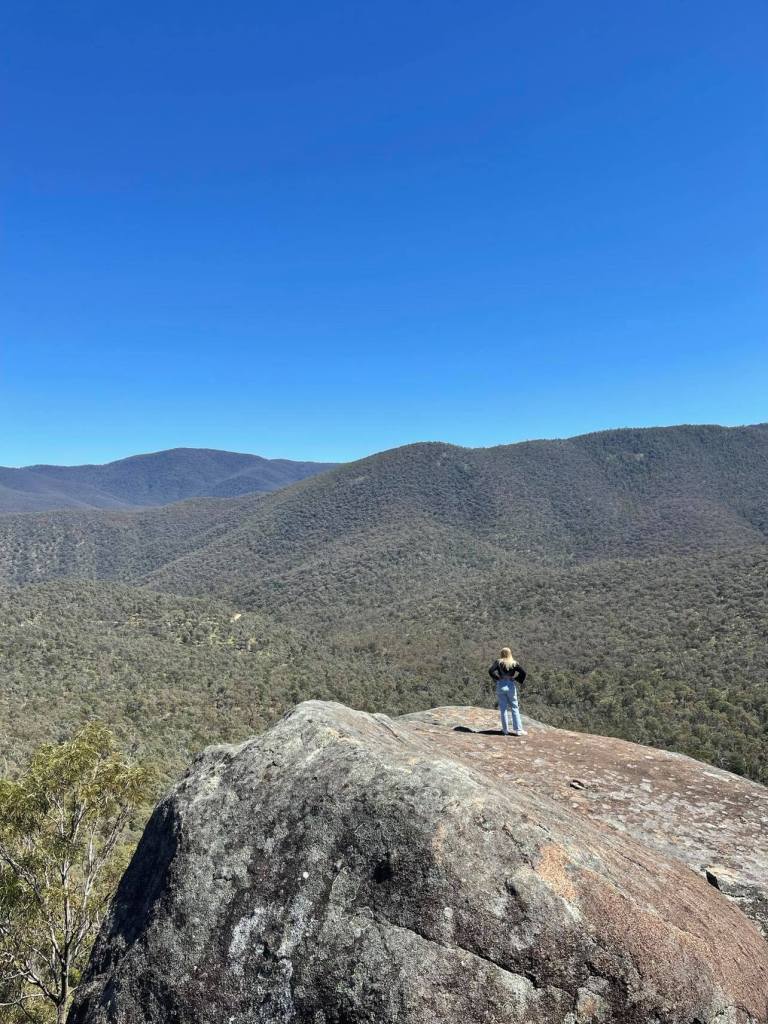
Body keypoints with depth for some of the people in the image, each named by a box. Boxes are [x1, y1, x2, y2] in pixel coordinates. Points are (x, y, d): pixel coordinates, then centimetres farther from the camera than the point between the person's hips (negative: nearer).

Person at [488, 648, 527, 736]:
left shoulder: (498, 662, -1)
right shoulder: (514, 663, 1)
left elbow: (490, 671, -12)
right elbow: (523, 672, -10)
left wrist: (496, 678, 0)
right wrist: (519, 680, 2)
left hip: (500, 685, 0)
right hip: (511, 686, 0)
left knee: (503, 708, 7)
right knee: (514, 708, 8)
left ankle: (505, 730, 11)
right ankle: (518, 730, 5)